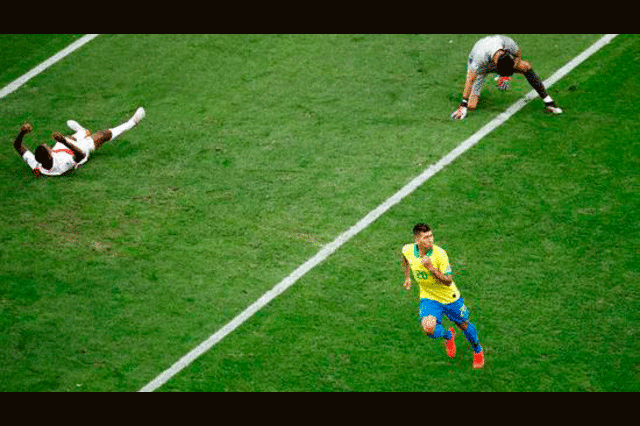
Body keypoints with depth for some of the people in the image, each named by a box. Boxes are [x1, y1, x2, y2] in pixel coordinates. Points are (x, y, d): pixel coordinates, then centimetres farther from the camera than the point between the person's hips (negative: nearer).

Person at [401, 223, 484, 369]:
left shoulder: (439, 253, -27)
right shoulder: (408, 250, -15)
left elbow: (448, 281, -27)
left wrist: (431, 268, -39)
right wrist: (407, 277, 16)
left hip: (450, 297, -2)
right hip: (428, 298, 2)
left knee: (464, 325, 15)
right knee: (428, 328, -22)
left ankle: (478, 350, 47)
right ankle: (448, 335, 16)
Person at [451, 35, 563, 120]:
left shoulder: (509, 43, -33)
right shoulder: (481, 57, -44)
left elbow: (518, 55, -9)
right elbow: (470, 80, -37)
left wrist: (506, 76, -19)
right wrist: (463, 105, -35)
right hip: (480, 68, -3)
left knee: (526, 67, -22)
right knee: (471, 105, -20)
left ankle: (547, 100, -6)